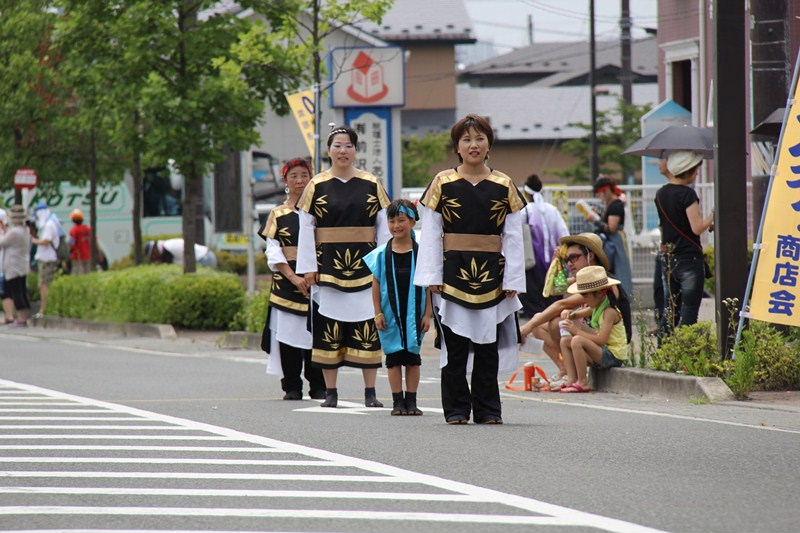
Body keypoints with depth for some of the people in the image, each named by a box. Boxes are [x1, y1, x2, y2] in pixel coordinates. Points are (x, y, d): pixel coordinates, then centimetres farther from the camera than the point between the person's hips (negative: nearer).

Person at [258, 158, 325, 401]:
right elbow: (273, 251, 1)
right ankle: (291, 387, 2)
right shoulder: (278, 214, 8)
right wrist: (292, 277, -12)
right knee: (289, 332, -3)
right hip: (287, 281, 0)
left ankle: (318, 386, 2)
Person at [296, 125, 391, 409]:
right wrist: (308, 267, -2)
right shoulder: (317, 186, 5)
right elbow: (306, 228, 4)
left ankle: (370, 392, 2)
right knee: (329, 327, 1)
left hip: (365, 263, 0)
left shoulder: (371, 185, 7)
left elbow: (384, 226, 7)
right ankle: (331, 392, 7)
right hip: (329, 265, 0)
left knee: (368, 327, -2)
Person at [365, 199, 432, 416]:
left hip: (414, 314, 0)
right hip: (391, 314, 0)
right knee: (394, 357, 4)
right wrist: (378, 314, -1)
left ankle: (411, 401, 11)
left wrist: (427, 315, -2)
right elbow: (376, 286, 4)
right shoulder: (381, 254, 0)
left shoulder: (421, 253, -1)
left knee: (413, 357, 5)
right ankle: (397, 401, 9)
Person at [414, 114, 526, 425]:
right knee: (454, 344, 0)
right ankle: (457, 408, 6)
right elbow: (431, 233, 1)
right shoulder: (443, 184, 2)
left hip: (492, 274, 1)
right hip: (453, 272, -1)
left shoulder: (504, 186, 6)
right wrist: (432, 277, -6)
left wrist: (513, 280, -1)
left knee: (488, 344, 4)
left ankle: (487, 409, 11)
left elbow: (513, 238, 6)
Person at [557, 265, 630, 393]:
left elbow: (601, 339, -25)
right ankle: (572, 381, -6)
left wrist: (577, 331, -20)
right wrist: (571, 315, 4)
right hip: (602, 351, 10)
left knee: (577, 341, -29)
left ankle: (582, 383, -22)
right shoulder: (597, 307, 11)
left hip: (613, 356, -10)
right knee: (565, 341, 5)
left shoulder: (609, 312, -17)